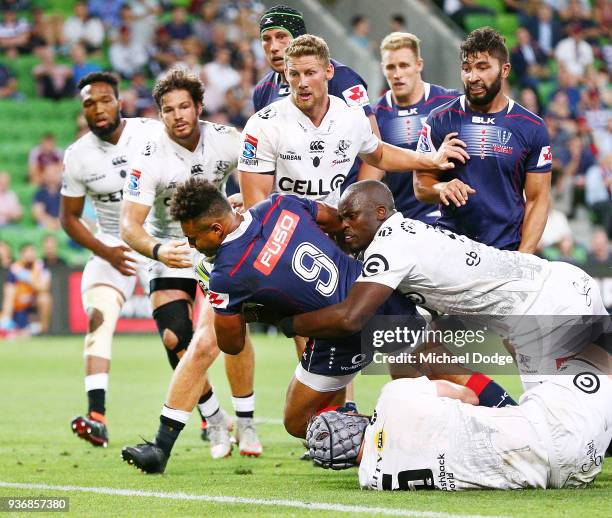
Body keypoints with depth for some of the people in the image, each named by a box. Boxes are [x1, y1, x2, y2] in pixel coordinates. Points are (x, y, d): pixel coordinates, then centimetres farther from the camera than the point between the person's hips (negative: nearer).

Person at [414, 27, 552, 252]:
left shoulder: (532, 128, 5)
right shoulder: (440, 120, 5)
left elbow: (537, 199, 4)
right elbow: (421, 185, 7)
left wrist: (522, 259, -8)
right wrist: (441, 189, -17)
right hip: (448, 247, 0)